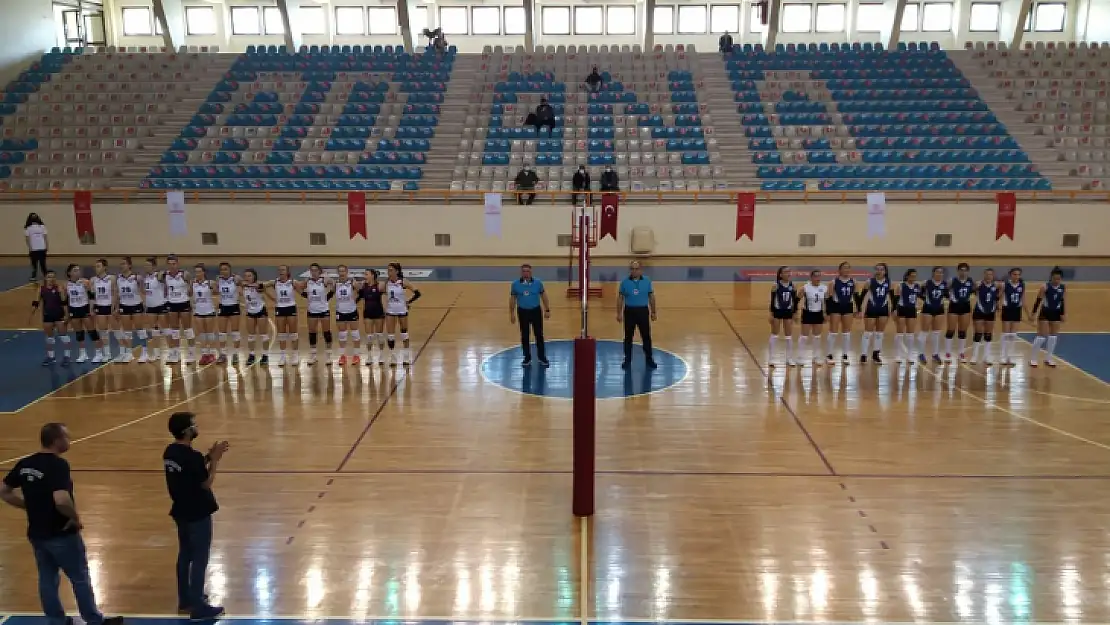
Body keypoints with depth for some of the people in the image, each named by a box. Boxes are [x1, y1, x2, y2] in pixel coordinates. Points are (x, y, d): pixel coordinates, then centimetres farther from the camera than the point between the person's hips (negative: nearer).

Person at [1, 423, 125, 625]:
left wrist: (31, 506, 12)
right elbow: (61, 501, -36)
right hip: (62, 534, -7)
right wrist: (75, 517, -18)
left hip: (36, 533, 7)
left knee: (47, 579, 16)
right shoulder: (58, 465, -24)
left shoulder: (24, 464, 1)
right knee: (80, 578, 8)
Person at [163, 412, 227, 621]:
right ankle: (198, 608, 7)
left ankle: (185, 599, 32)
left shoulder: (170, 452, 1)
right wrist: (214, 460, -10)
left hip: (181, 511, 9)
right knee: (199, 560, 1)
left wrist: (207, 457, 7)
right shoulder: (192, 456, -25)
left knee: (185, 555, 19)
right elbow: (206, 483, -17)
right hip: (198, 514, -9)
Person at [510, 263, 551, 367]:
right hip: (522, 312, 0)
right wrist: (512, 313, 2)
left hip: (536, 311, 0)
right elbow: (512, 299, 3)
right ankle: (527, 358, 21)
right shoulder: (515, 284, -5)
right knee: (524, 336, 8)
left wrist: (547, 310, 2)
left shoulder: (538, 282, -5)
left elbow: (543, 296, 3)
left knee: (539, 335, 4)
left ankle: (542, 357, 16)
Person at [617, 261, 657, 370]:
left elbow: (651, 296, 5)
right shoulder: (625, 282, -2)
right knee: (628, 337, 7)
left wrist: (653, 312, 4)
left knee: (646, 336, 4)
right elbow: (620, 298, 1)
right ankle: (627, 360, 18)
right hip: (629, 311, 0)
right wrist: (619, 313, -3)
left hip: (643, 311, 0)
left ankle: (649, 359, 17)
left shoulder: (647, 281, 0)